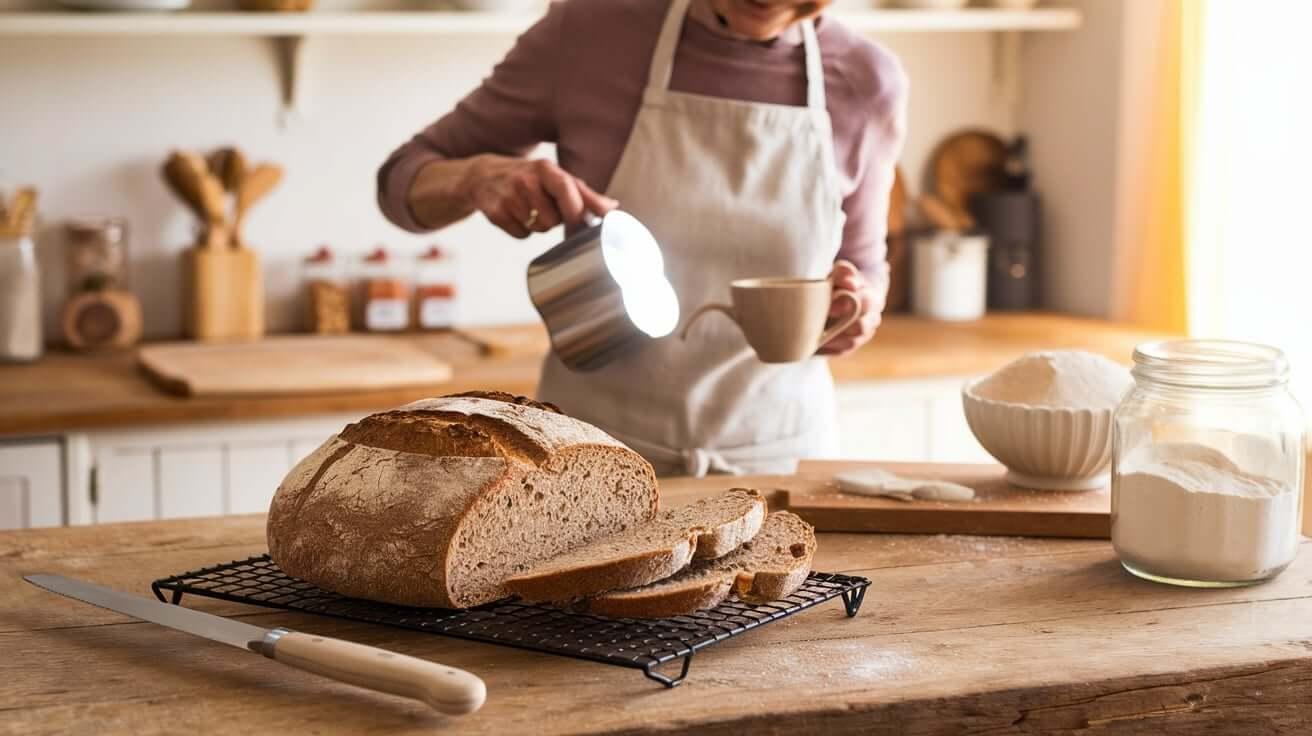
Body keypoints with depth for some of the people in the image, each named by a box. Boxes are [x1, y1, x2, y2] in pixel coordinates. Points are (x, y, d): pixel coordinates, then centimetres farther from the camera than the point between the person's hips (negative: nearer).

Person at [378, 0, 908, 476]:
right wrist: (481, 176, -20)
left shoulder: (867, 82, -5)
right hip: (593, 456, -1)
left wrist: (857, 309, -12)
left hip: (775, 461, 1)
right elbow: (403, 181, 1)